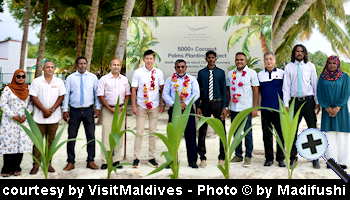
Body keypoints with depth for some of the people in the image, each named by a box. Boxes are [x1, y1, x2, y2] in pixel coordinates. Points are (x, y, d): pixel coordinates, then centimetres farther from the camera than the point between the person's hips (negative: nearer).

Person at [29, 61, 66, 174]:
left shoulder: (59, 82, 7)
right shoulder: (36, 81, 2)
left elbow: (61, 97, 2)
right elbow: (34, 97, -3)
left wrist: (52, 110, -10)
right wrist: (44, 110, -12)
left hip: (54, 117, 2)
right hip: (39, 117, -1)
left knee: (51, 141, 7)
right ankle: (36, 164, 9)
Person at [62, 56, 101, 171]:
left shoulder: (93, 77, 5)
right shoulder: (70, 78, 3)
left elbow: (97, 93, 6)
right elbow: (66, 94, 2)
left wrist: (98, 108, 1)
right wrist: (65, 110, -3)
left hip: (88, 110, 1)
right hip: (74, 110, 0)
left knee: (91, 136, 5)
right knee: (71, 136, 3)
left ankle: (91, 161, 16)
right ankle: (70, 162, 14)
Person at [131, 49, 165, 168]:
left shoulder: (158, 73, 2)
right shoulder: (138, 72, -2)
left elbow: (162, 89, 7)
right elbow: (133, 90, -1)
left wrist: (162, 104, 2)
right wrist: (133, 106, -5)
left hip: (154, 106, 2)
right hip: (141, 106, -2)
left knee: (153, 132, 8)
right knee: (139, 132, 0)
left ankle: (151, 157, 17)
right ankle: (136, 157, 8)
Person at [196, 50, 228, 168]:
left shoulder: (221, 72, 2)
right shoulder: (201, 73, 4)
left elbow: (224, 90, 1)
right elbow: (198, 90, 5)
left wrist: (225, 107, -6)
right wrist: (198, 106, -2)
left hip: (218, 103, 0)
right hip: (205, 104, 1)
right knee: (202, 131, 3)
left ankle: (222, 158, 17)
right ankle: (202, 158, 13)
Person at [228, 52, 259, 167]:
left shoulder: (251, 73, -2)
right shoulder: (230, 74, 9)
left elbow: (255, 90, -3)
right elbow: (228, 91, 12)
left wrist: (255, 108, -8)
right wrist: (226, 107, 7)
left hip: (246, 108, -4)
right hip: (233, 108, 4)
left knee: (247, 133, 2)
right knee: (236, 133, 11)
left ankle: (248, 156, 12)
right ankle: (238, 155, 22)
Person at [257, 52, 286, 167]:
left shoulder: (282, 73, 3)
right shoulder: (260, 75, 8)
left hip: (279, 108, -1)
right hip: (265, 109, 1)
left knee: (281, 134, 2)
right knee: (267, 135, 6)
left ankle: (280, 158, 13)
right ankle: (269, 158, 16)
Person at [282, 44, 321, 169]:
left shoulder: (310, 66, 5)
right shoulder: (289, 67, 4)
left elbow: (315, 84, 6)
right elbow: (286, 86, 2)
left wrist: (317, 102, 3)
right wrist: (286, 104, -4)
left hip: (309, 100, 0)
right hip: (295, 101, 0)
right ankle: (293, 156, 17)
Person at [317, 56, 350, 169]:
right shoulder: (322, 78, 8)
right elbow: (319, 94, 3)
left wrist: (337, 108, -12)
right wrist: (327, 108, -7)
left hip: (341, 110, -1)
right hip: (327, 110, 1)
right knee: (329, 136, -2)